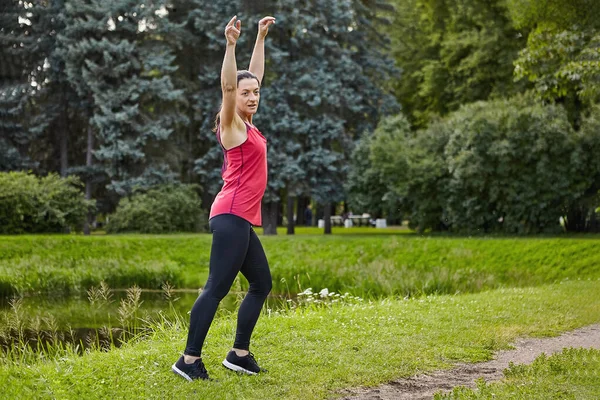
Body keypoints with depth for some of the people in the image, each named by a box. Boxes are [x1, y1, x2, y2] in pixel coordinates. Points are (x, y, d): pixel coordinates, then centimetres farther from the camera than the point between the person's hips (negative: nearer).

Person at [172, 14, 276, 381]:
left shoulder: (248, 123, 15)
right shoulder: (232, 125, -6)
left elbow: (256, 74, 23)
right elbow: (228, 86, -23)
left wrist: (262, 37, 26)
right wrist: (231, 45, -30)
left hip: (242, 220, 10)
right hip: (232, 216, -10)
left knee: (262, 285, 13)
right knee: (217, 288, -11)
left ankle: (239, 353, 17)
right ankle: (189, 359, -10)